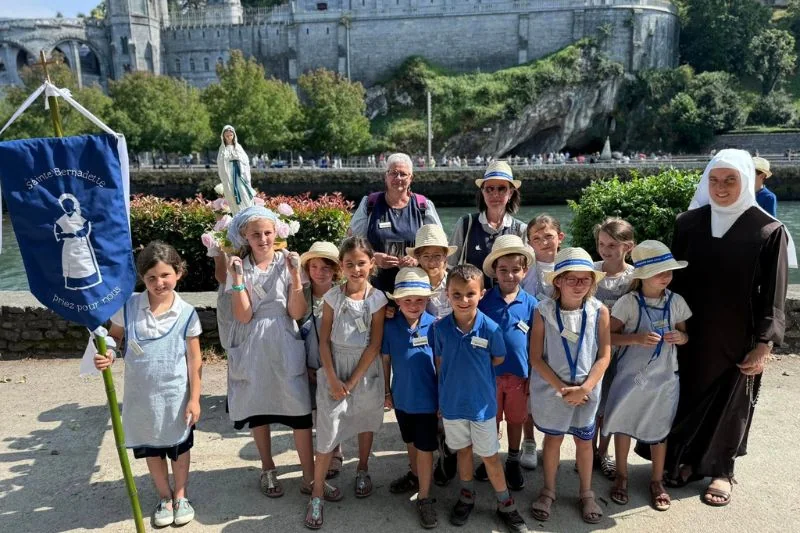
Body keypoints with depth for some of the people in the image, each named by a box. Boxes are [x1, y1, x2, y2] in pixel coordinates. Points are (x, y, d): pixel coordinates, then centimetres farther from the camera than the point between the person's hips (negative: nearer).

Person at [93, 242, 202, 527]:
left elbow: (194, 359, -7)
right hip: (141, 394, 2)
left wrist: (194, 398, -8)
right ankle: (164, 497, 38)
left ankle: (180, 496, 36)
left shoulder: (186, 313, -13)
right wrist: (107, 353, -19)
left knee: (179, 447, 15)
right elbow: (114, 336, 5)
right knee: (151, 448, 17)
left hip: (175, 394, -2)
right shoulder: (128, 306, -10)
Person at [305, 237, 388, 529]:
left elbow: (374, 345, -10)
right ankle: (317, 495, 8)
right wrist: (332, 379, -11)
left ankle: (362, 470, 42)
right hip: (335, 368, 0)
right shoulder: (333, 297, -6)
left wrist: (352, 382, -10)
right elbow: (324, 341, -4)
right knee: (327, 430, -2)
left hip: (366, 370, 1)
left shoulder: (377, 299, -9)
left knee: (366, 422, 17)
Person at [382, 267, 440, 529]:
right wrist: (387, 391, 5)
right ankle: (415, 475, 49)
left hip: (427, 398, -3)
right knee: (410, 441, 25)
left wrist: (443, 397, -4)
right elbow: (386, 361, 1)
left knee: (425, 447, 6)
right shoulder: (390, 326, -11)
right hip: (402, 396, 3)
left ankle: (424, 497, 19)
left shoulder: (434, 325, -16)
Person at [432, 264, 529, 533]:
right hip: (451, 402, 2)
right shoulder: (441, 327, -12)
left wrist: (473, 371, -6)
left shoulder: (490, 328, -18)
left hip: (482, 402, -2)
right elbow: (440, 363, 1)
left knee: (490, 456, 11)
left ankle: (505, 504, 31)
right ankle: (467, 496, 42)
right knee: (463, 450, 21)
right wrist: (443, 394, 3)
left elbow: (498, 360, -2)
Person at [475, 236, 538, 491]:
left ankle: (513, 462, 37)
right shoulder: (484, 301, -8)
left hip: (519, 374, 0)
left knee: (516, 420, 17)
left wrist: (533, 376, -2)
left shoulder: (531, 304, -8)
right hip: (489, 373, 0)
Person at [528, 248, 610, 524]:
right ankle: (548, 491, 34)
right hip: (551, 389, -1)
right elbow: (536, 358, -11)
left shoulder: (600, 311, -12)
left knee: (584, 440, 16)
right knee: (553, 438, 15)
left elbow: (604, 356, -8)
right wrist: (562, 388, -15)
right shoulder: (544, 311, -14)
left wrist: (584, 388, -16)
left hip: (587, 390, 1)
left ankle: (586, 493, 36)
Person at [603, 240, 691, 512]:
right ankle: (621, 475, 32)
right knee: (623, 424, 12)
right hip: (630, 375, -2)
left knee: (659, 429, 14)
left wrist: (681, 337, -13)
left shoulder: (676, 302, -3)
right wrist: (637, 339, -26)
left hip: (664, 376, 2)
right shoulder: (628, 302, -13)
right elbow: (609, 336, -11)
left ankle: (657, 481, 33)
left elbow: (684, 333, 10)